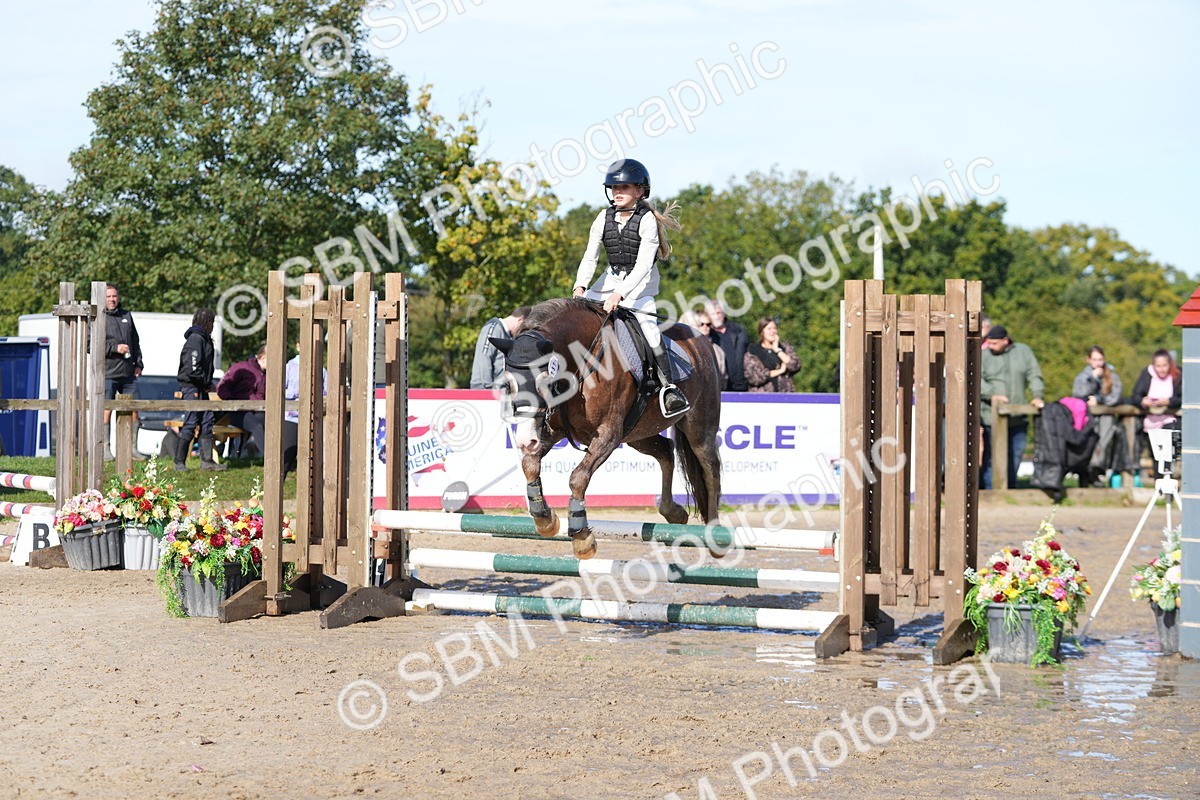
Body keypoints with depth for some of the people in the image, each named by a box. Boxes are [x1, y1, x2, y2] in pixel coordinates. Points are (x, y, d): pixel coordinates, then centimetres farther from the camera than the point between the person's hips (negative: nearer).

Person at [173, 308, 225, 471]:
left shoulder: (204, 339, 17)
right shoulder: (195, 339, -15)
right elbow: (193, 368, -22)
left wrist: (208, 383, 8)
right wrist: (207, 383, -12)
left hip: (201, 389, 10)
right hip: (192, 388, -10)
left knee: (207, 422, 9)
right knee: (191, 424, -7)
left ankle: (207, 460, 12)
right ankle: (179, 462, -2)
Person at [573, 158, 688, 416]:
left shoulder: (647, 220, -16)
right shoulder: (604, 218, -1)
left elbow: (643, 265, -23)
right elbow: (589, 257, -3)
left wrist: (620, 294, -34)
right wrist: (580, 287, -21)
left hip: (640, 282, -6)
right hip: (611, 278, 6)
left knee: (647, 325, -25)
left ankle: (668, 386, -22)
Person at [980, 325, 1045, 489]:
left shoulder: (1023, 352, 10)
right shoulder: (984, 356, 3)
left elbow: (1034, 376, 8)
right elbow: (977, 380, -8)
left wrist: (1038, 395, -8)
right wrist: (991, 394, -24)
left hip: (1018, 419, 3)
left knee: (1014, 459, 10)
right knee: (991, 459, -6)